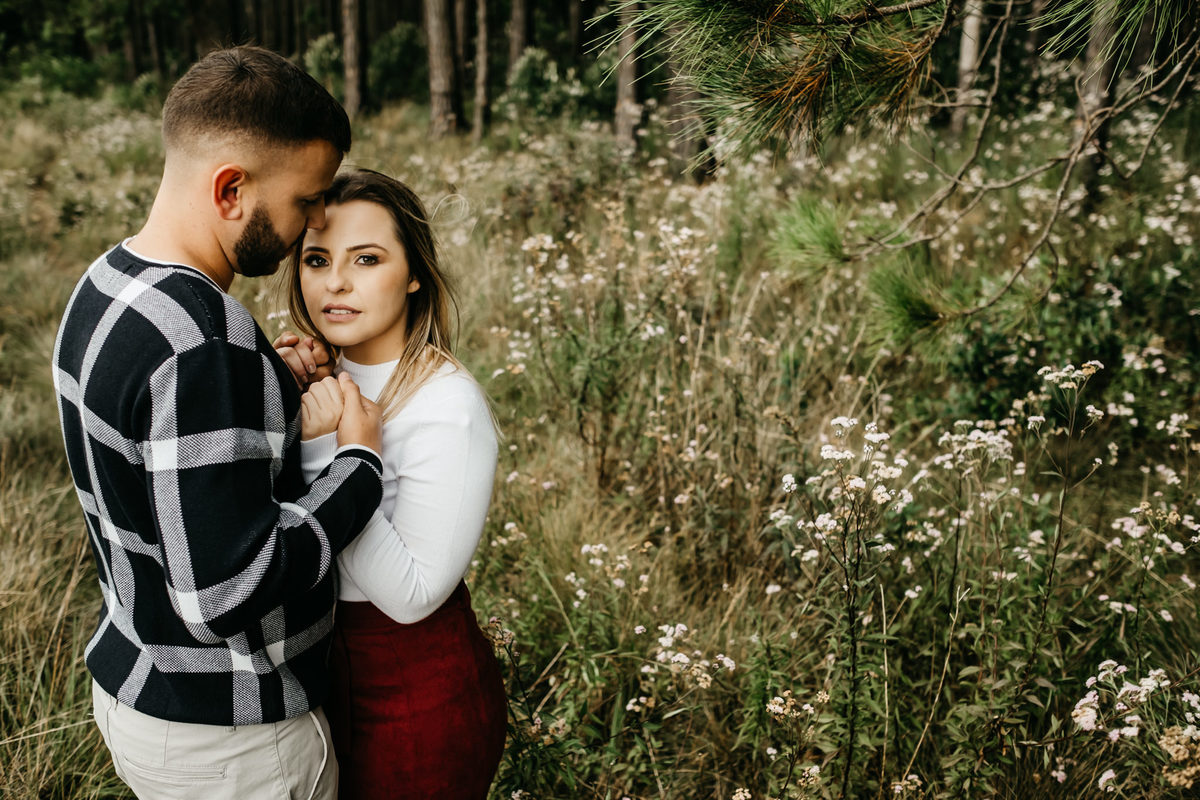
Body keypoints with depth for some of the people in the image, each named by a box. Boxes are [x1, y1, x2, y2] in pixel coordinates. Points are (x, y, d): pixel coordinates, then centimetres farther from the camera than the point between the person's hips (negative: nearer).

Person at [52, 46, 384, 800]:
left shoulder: (105, 287, 0)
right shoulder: (201, 341, -31)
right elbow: (227, 591, -31)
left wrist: (268, 384, 0)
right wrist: (361, 462, -20)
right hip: (226, 737, -9)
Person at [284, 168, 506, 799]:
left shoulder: (447, 406, -25)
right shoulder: (325, 375, -1)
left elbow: (411, 594, -27)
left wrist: (328, 446, -28)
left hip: (418, 700, -7)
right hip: (326, 669, 7)